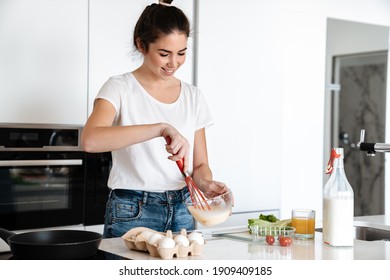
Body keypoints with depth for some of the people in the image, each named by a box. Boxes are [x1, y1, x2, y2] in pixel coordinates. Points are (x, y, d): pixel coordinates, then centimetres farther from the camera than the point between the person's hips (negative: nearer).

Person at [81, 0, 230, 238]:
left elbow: (200, 164, 9)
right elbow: (90, 139, -28)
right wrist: (161, 128, -35)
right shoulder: (120, 89, -8)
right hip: (132, 215, -4)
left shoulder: (193, 96, 7)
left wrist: (205, 183, -14)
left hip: (182, 213, 5)